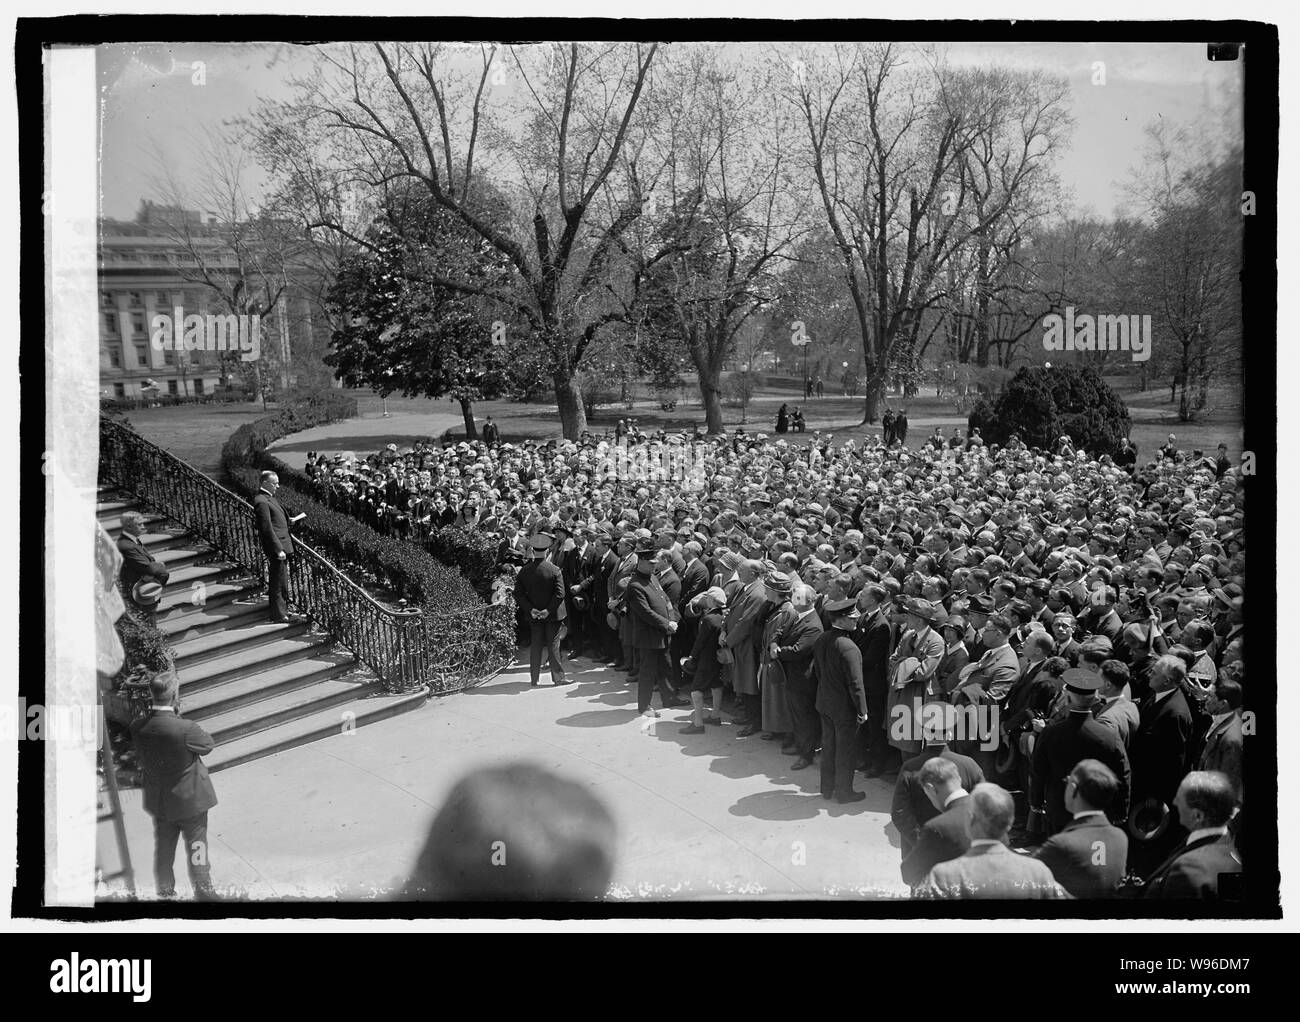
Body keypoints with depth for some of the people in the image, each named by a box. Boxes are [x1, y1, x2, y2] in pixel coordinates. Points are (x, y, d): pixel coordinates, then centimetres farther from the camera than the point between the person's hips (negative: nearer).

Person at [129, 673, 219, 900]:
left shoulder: (137, 728, -16)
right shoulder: (185, 729, -31)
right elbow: (208, 744, -12)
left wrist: (173, 716, -8)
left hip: (158, 802, 5)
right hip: (190, 800, -4)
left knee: (163, 851, 22)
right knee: (197, 849, 14)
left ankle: (165, 893, 36)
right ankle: (204, 894, 26)